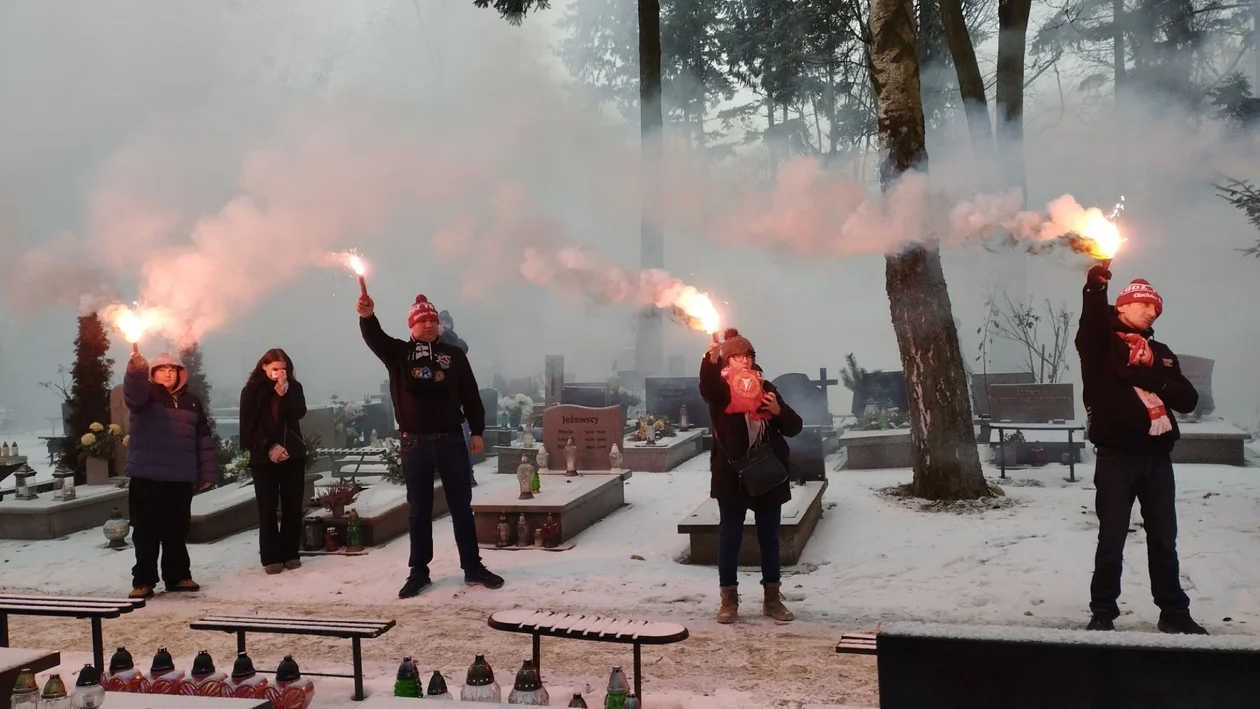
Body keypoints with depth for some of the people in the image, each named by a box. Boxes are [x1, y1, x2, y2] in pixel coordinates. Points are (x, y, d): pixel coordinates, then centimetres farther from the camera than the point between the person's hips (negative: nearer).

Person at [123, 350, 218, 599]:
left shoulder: (191, 401, 14)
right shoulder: (146, 395, 4)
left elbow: (203, 439, 13)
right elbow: (133, 391, -22)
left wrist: (207, 473, 8)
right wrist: (136, 368, -43)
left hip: (180, 478, 3)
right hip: (146, 476, -3)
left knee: (176, 532, 11)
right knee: (146, 532, 0)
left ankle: (178, 576, 20)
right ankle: (143, 580, 7)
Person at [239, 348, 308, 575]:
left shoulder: (293, 387, 8)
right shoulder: (252, 391, 1)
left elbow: (299, 413, -7)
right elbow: (249, 426, -4)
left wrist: (284, 392, -18)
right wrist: (269, 447, -14)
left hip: (293, 455, 2)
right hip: (264, 457, -2)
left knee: (293, 507, 2)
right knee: (268, 509, -2)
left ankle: (290, 554, 10)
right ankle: (271, 557, 2)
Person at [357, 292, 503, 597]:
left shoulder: (454, 355, 7)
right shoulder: (398, 353, 4)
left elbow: (470, 395, 7)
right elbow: (374, 338, -15)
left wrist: (477, 431, 3)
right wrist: (368, 317, -36)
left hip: (451, 440, 1)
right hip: (414, 443, 0)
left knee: (461, 506, 7)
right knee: (419, 510, 8)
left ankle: (473, 568, 15)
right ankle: (419, 572, 16)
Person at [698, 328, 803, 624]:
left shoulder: (765, 388, 9)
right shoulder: (720, 388, -1)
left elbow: (794, 426, 7)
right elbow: (707, 387, -28)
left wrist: (779, 411, -13)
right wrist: (711, 358, -46)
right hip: (732, 474, -3)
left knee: (769, 537, 10)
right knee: (729, 537, 3)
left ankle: (772, 599, 21)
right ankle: (729, 600, 14)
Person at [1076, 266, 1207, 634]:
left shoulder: (1161, 352, 18)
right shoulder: (1102, 344, 3)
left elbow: (1188, 399, 8)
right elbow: (1091, 323, -21)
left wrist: (1154, 380, -8)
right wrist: (1096, 287, -38)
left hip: (1157, 457, 5)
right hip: (1116, 455, -5)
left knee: (1164, 539, 10)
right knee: (1112, 539, -3)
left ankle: (1174, 613, 20)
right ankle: (1103, 612, 8)